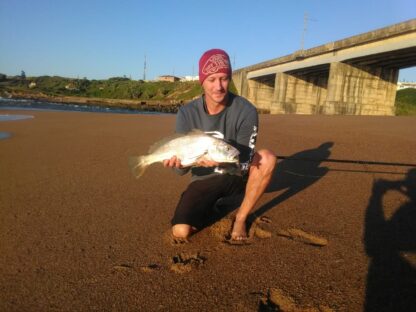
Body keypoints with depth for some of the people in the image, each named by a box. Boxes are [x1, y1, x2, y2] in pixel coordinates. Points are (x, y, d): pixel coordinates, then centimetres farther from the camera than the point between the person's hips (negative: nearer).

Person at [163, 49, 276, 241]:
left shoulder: (246, 111, -20)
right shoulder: (187, 113, -14)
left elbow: (243, 164, -22)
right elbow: (183, 170, -14)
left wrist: (220, 161, -44)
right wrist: (178, 163, -38)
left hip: (234, 177, 0)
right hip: (204, 181, 1)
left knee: (267, 158, -30)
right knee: (180, 232, -18)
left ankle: (241, 217, -10)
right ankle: (211, 206, 16)